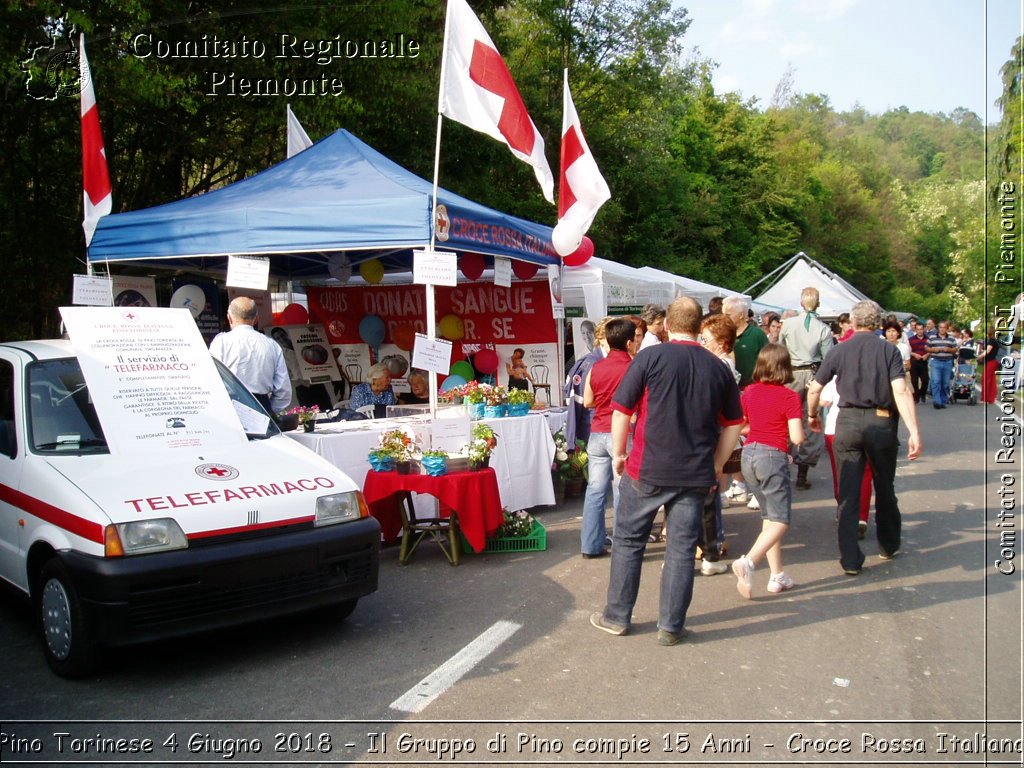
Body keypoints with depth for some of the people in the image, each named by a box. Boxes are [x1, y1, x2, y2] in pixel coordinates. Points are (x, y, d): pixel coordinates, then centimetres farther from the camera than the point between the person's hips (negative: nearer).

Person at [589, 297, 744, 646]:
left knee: (628, 541, 12)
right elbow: (734, 423, 11)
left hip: (647, 470, -2)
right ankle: (671, 626, 16)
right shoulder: (718, 368, 4)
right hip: (696, 474, 3)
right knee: (682, 548, 9)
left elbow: (622, 410, -8)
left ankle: (616, 616, 22)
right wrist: (715, 465, 18)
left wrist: (618, 454, 4)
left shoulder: (650, 357, -8)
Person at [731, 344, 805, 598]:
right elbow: (797, 437, -12)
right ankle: (748, 562, -25)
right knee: (780, 521, -3)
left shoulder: (749, 392, 7)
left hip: (749, 454, 6)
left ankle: (777, 576, 17)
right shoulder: (790, 397, -8)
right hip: (773, 455, -6)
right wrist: (801, 433, 9)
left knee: (769, 517, 16)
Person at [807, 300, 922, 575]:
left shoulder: (839, 351, 1)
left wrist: (812, 416, 21)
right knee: (885, 487, 19)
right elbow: (901, 391, -15)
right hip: (881, 422, 0)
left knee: (848, 493, 4)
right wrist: (914, 432, -19)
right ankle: (889, 545, 36)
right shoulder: (889, 351, -3)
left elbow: (814, 390, 3)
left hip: (848, 422, 0)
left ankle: (851, 560, 4)